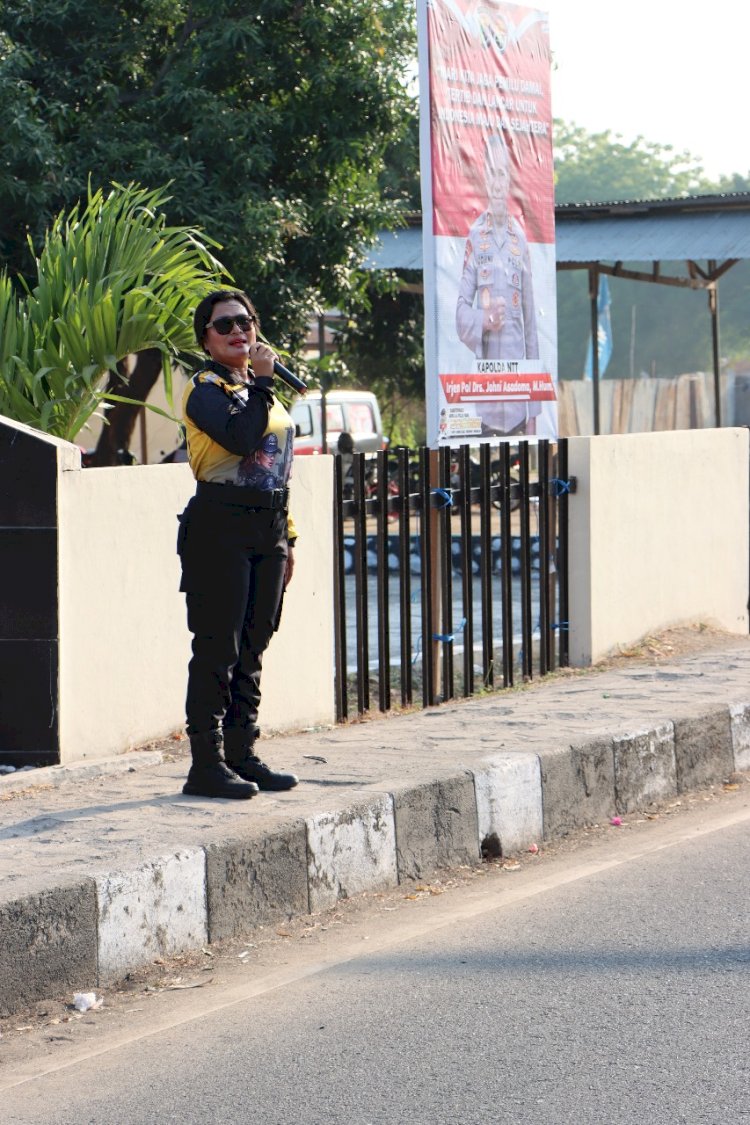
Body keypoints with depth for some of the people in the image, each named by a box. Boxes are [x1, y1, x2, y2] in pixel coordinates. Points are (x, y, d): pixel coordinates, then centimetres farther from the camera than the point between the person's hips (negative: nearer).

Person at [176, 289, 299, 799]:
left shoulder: (261, 389, 20)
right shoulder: (206, 389, -5)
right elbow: (242, 438, -23)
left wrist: (286, 538, 20)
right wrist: (262, 382, -15)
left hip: (266, 530, 8)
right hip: (221, 526, -8)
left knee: (251, 648, 9)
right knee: (217, 648, -9)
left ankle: (242, 755, 15)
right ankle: (207, 765, -9)